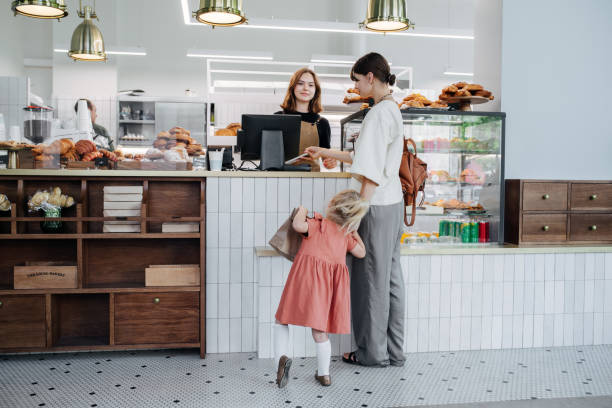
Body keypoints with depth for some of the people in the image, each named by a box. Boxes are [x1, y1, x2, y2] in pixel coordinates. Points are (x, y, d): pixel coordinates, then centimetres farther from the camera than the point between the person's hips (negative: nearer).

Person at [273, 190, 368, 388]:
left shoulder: (317, 224, 5)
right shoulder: (346, 235, 17)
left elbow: (298, 225, -14)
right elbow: (361, 253, 28)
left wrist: (301, 212, 6)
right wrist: (355, 232, 38)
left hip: (306, 275, -3)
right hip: (331, 281, 4)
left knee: (282, 319, 10)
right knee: (319, 327, 14)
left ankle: (280, 357, -10)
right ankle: (324, 374, 21)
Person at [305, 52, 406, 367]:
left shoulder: (379, 112, -14)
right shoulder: (391, 109, 16)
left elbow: (372, 171, -21)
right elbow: (364, 158, 23)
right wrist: (325, 153, 29)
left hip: (377, 204, -10)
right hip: (392, 202, 10)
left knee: (371, 276, 1)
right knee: (390, 276, 12)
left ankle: (373, 351, 14)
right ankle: (393, 351, 22)